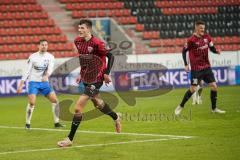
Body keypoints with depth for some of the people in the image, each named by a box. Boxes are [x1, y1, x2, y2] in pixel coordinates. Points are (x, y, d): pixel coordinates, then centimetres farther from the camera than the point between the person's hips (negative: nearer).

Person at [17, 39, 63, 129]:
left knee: (55, 100, -5)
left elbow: (50, 69, -15)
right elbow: (27, 71, -5)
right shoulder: (32, 57, -6)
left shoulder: (50, 57, 1)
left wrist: (46, 76, -38)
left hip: (44, 82, 3)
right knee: (32, 102, -18)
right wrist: (20, 85, -9)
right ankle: (27, 124, -4)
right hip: (33, 82, -3)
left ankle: (56, 122, 4)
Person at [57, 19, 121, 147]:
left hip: (96, 79, -8)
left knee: (78, 107, -14)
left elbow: (110, 56, -14)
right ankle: (116, 118, 55)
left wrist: (106, 73, -19)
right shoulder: (78, 41, 3)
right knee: (97, 103, 26)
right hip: (86, 78, 8)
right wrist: (81, 73, 16)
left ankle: (70, 139, -9)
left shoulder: (96, 43, -20)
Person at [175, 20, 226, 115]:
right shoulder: (191, 40, -14)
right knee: (193, 89, -7)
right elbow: (184, 51, -4)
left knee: (214, 86, 0)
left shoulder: (207, 37, 2)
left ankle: (214, 108, 14)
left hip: (207, 67, 5)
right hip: (196, 68, -5)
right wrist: (186, 64, -9)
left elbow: (212, 48, 10)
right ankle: (180, 106, 10)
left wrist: (216, 51, -13)